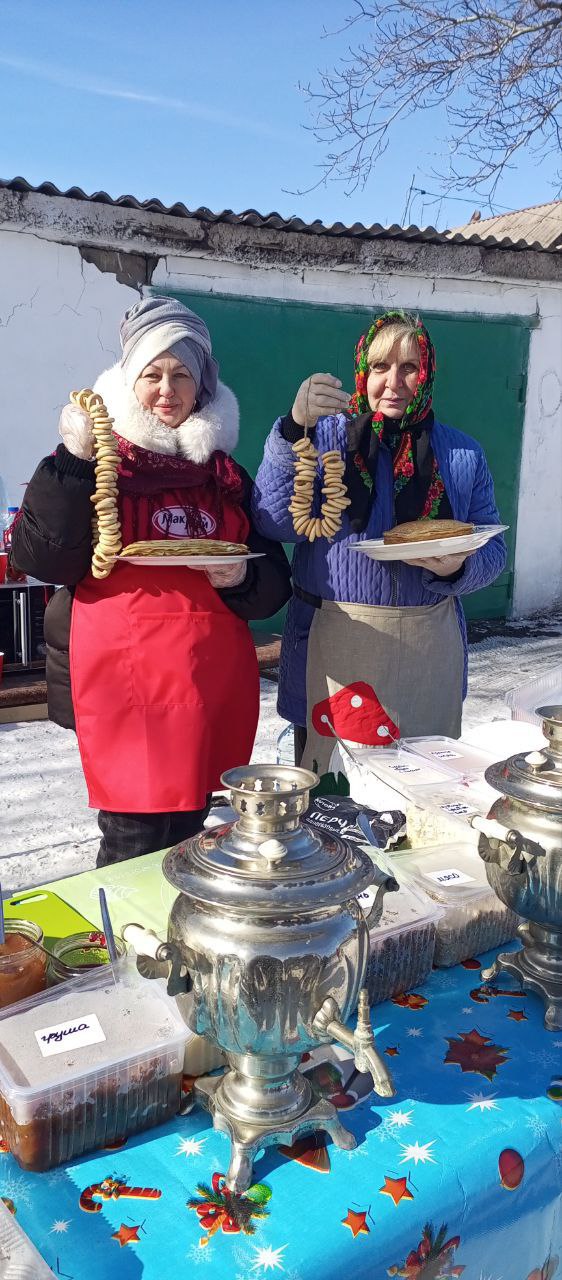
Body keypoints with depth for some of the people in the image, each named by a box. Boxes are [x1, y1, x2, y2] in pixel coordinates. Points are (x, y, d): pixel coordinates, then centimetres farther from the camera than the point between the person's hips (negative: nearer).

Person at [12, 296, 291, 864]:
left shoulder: (225, 474, 15)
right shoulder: (99, 462, 4)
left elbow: (275, 581, 15)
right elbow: (43, 560, -9)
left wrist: (244, 577, -7)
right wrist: (73, 463, -16)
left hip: (213, 683, 4)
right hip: (123, 683, -4)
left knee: (192, 832, 10)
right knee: (135, 839, -4)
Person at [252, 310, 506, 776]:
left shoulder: (463, 454, 10)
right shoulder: (324, 435, 4)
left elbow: (493, 550, 9)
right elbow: (277, 522, -10)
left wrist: (459, 567, -14)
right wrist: (296, 428, -22)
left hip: (427, 649, 2)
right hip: (333, 643, -1)